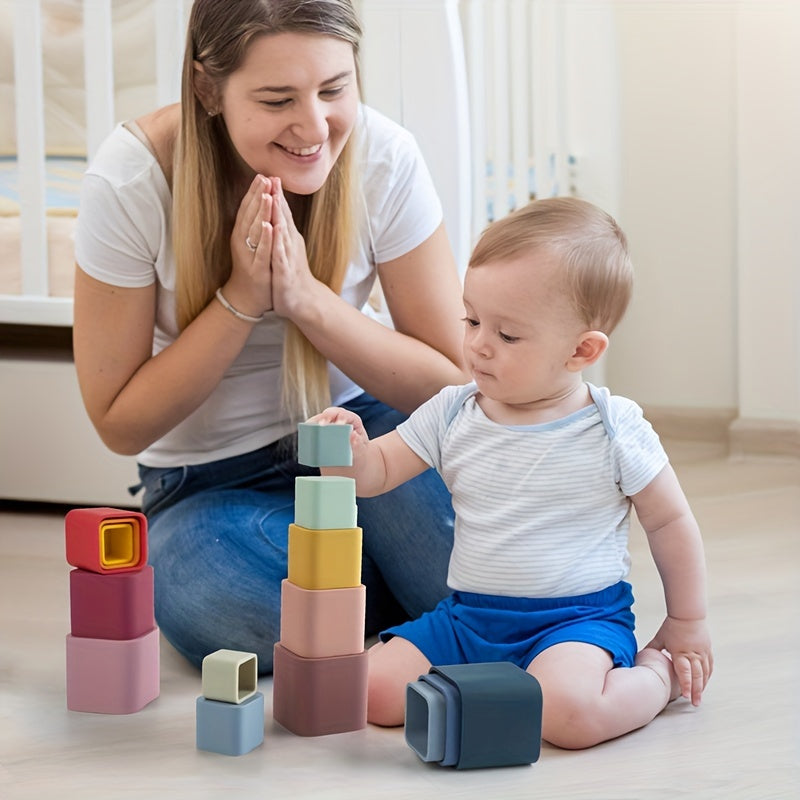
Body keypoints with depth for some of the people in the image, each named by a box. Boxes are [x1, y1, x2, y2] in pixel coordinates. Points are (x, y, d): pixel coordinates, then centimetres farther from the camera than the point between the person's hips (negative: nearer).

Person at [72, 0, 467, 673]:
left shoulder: (385, 158, -17)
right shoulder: (130, 181, -21)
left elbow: (451, 384, -12)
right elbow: (120, 424, -13)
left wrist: (305, 296, -27)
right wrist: (241, 298, -26)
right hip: (210, 481, 0)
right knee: (212, 609, -33)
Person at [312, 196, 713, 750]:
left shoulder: (614, 430, -8)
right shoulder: (452, 415, 2)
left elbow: (671, 522, 3)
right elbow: (378, 470, 7)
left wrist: (687, 624, 9)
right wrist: (348, 452, -17)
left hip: (577, 617, -4)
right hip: (468, 617, 5)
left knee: (569, 713, -35)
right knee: (373, 690, -15)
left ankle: (655, 675, -2)